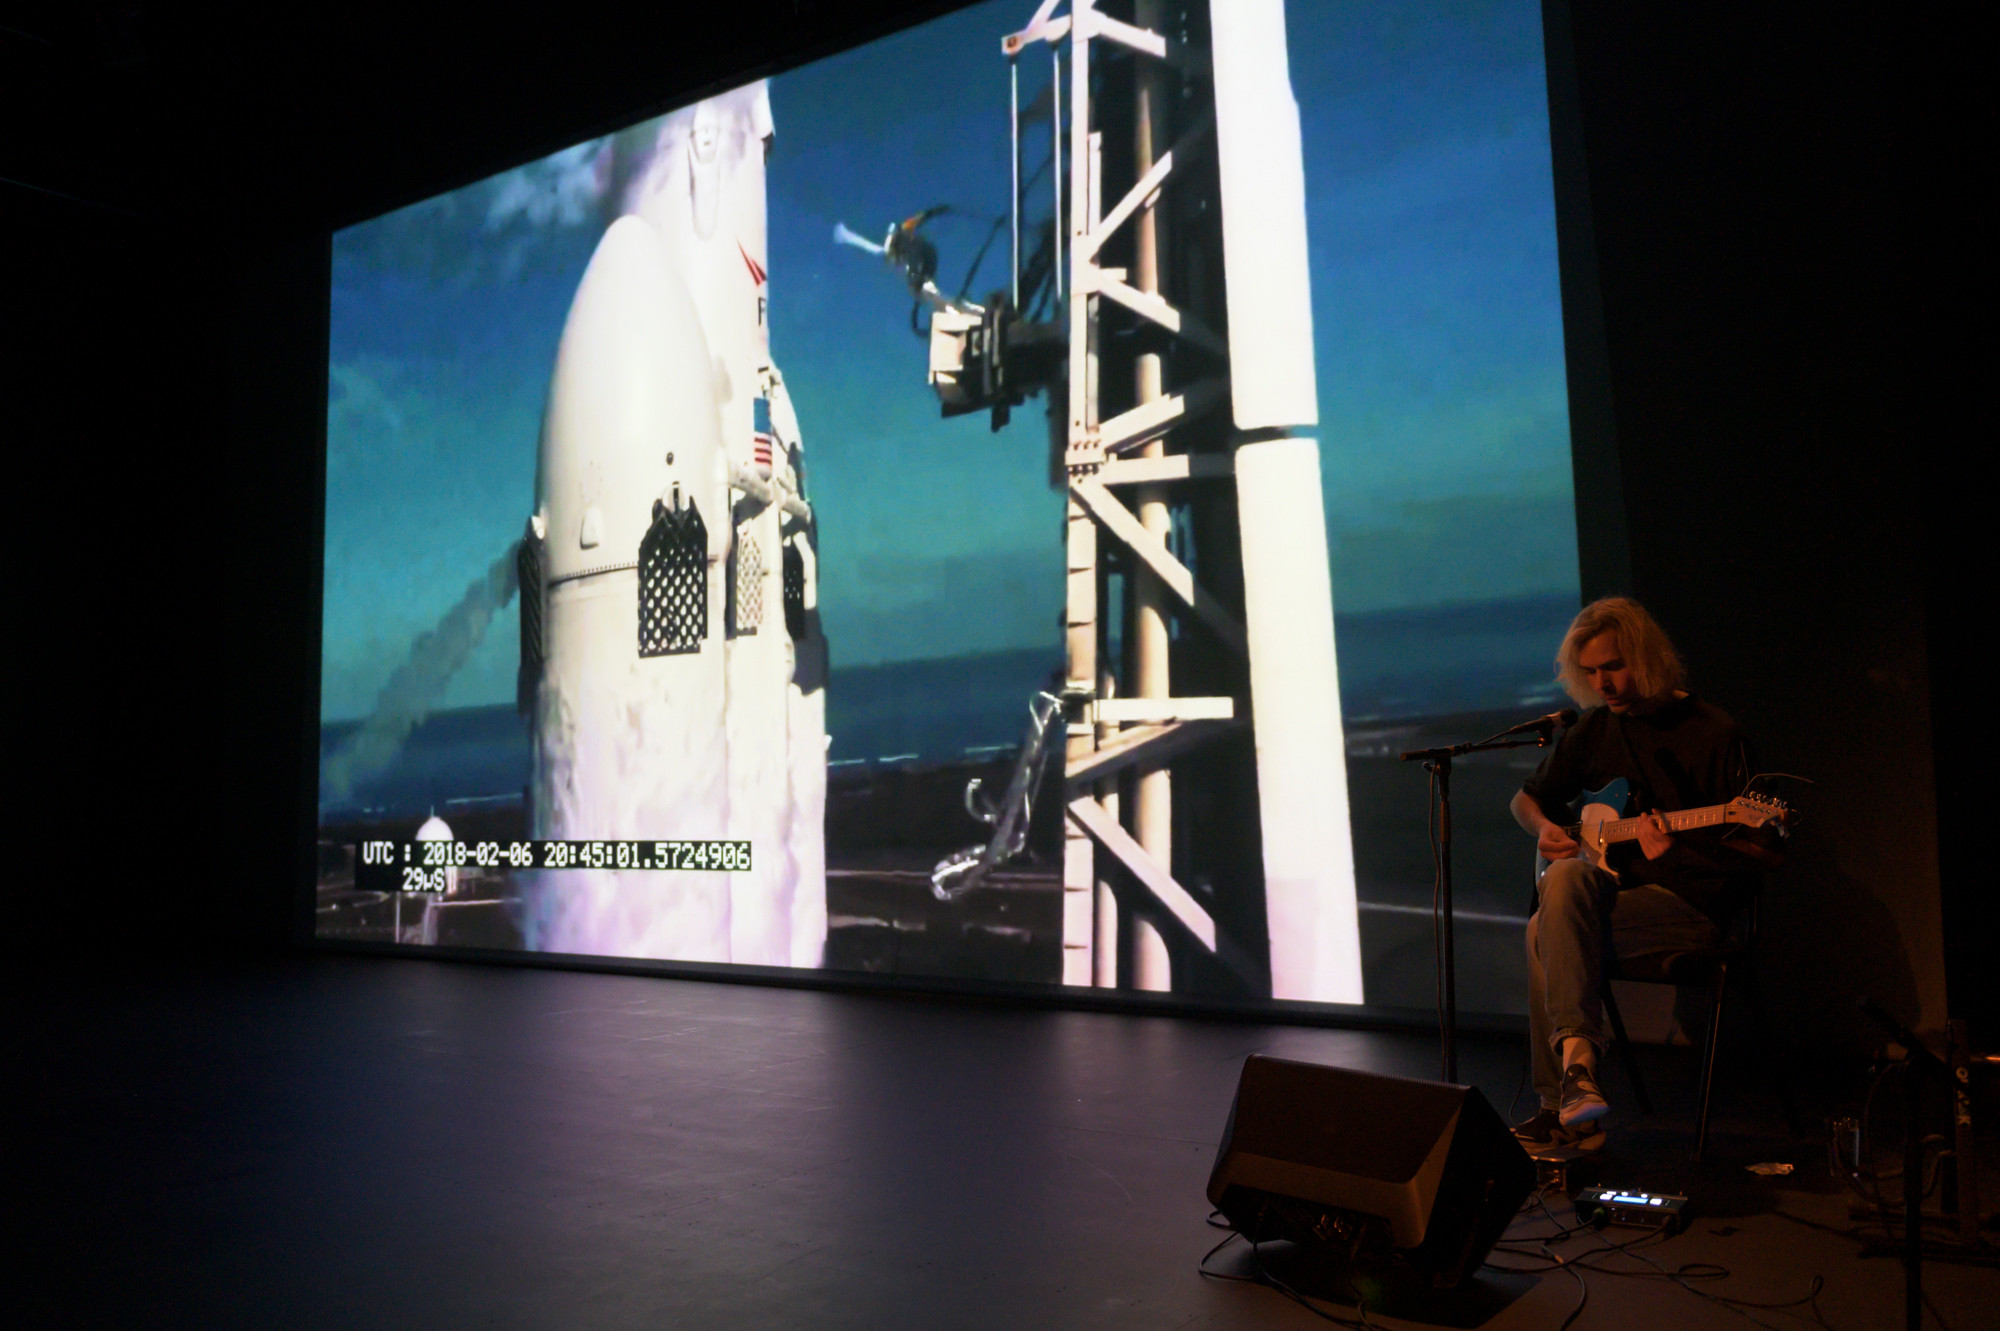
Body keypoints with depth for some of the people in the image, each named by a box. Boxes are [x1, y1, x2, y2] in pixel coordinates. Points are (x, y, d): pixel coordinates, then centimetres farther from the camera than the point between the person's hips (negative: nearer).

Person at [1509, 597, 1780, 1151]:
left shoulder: (1714, 735, -5)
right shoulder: (1594, 728, 12)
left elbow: (1760, 853, -7)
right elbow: (1526, 798, 25)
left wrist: (1673, 856, -22)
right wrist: (1544, 828, 2)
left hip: (1691, 903, -5)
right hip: (1612, 893, 5)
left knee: (1548, 932, -27)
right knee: (1565, 878, -30)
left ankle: (1564, 1105, -23)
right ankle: (1576, 1058, -30)